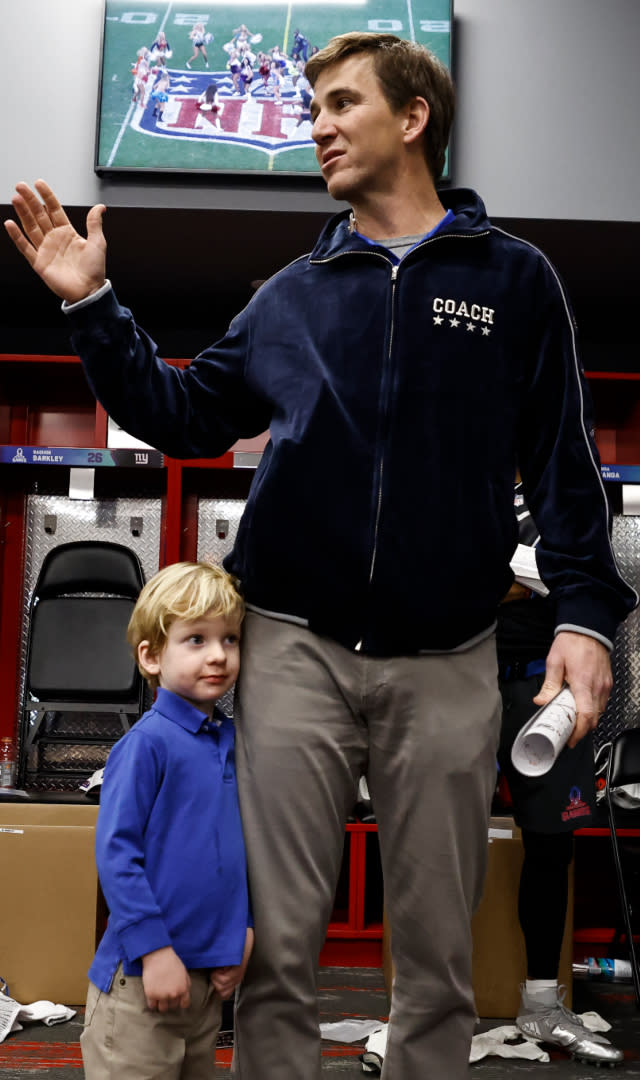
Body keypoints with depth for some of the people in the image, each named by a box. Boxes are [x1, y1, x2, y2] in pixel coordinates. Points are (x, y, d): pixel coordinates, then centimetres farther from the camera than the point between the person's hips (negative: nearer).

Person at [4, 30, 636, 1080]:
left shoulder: (514, 279, 7)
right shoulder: (293, 295, 14)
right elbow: (181, 415, 15)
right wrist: (92, 304, 6)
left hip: (446, 660, -1)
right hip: (296, 648, 2)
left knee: (437, 953, 8)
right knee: (277, 943, 4)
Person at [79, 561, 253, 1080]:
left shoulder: (231, 740, 7)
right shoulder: (146, 743, -15)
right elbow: (115, 852, -17)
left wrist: (242, 929, 7)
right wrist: (155, 950, -18)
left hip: (209, 974, 7)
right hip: (141, 976, -7)